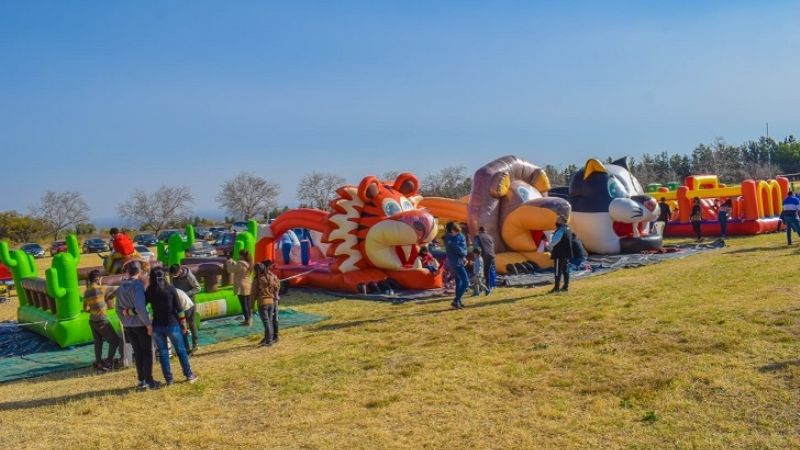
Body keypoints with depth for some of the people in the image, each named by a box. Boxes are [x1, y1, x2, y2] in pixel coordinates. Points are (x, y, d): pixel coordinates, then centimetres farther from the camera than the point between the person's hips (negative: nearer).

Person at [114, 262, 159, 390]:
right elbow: (140, 307, -24)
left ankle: (141, 380, 19)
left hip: (128, 325, 6)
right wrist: (148, 323, -18)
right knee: (147, 352, 5)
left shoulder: (121, 287, 8)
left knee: (138, 353, 14)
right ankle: (149, 381, 8)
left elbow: (118, 307, 15)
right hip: (140, 324, -6)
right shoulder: (137, 285, -16)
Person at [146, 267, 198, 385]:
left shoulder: (149, 292, -3)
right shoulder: (170, 289, -7)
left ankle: (168, 379, 15)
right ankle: (189, 375, 16)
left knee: (163, 352, 11)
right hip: (172, 325, -1)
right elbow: (179, 309, -6)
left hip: (157, 326, 2)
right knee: (181, 350, 10)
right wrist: (183, 323, 2)